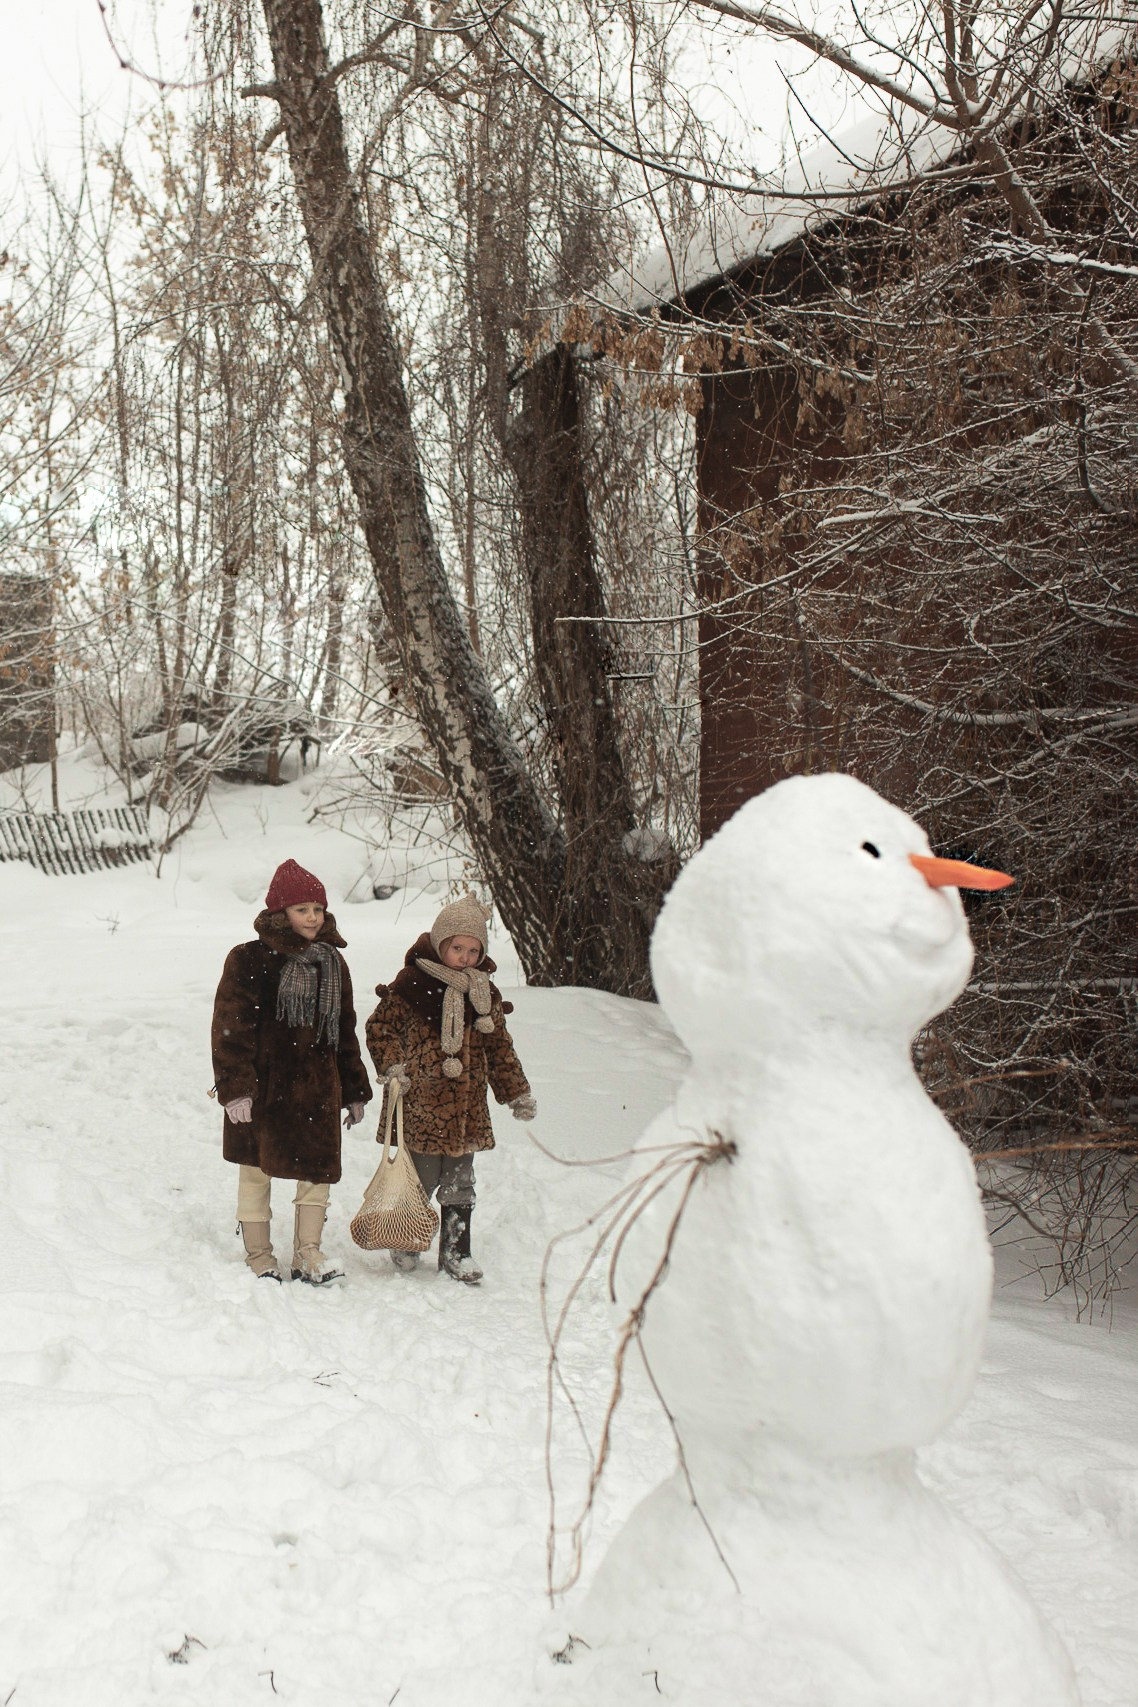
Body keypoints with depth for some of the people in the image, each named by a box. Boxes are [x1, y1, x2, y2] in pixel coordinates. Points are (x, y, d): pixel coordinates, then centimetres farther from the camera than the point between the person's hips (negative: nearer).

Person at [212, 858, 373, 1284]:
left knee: (319, 1168, 3)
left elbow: (345, 1030, 16)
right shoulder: (250, 961, -9)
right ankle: (259, 1254, 22)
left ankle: (308, 1254, 15)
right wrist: (235, 1087, -17)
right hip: (263, 1086, -4)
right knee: (257, 1170, 8)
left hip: (316, 1087, 4)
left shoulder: (331, 962, 9)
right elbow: (231, 1029, -10)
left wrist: (354, 1090, 16)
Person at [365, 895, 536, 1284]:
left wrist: (518, 1093, 13)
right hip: (419, 1103, -4)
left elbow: (499, 1047, 16)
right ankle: (405, 1244, 24)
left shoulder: (485, 993, 10)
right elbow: (380, 1027, 1)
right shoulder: (411, 984, -6)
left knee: (459, 1184, 11)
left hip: (466, 1106, 5)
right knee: (420, 1181, 2)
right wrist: (392, 1066, -13)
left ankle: (456, 1252, 21)